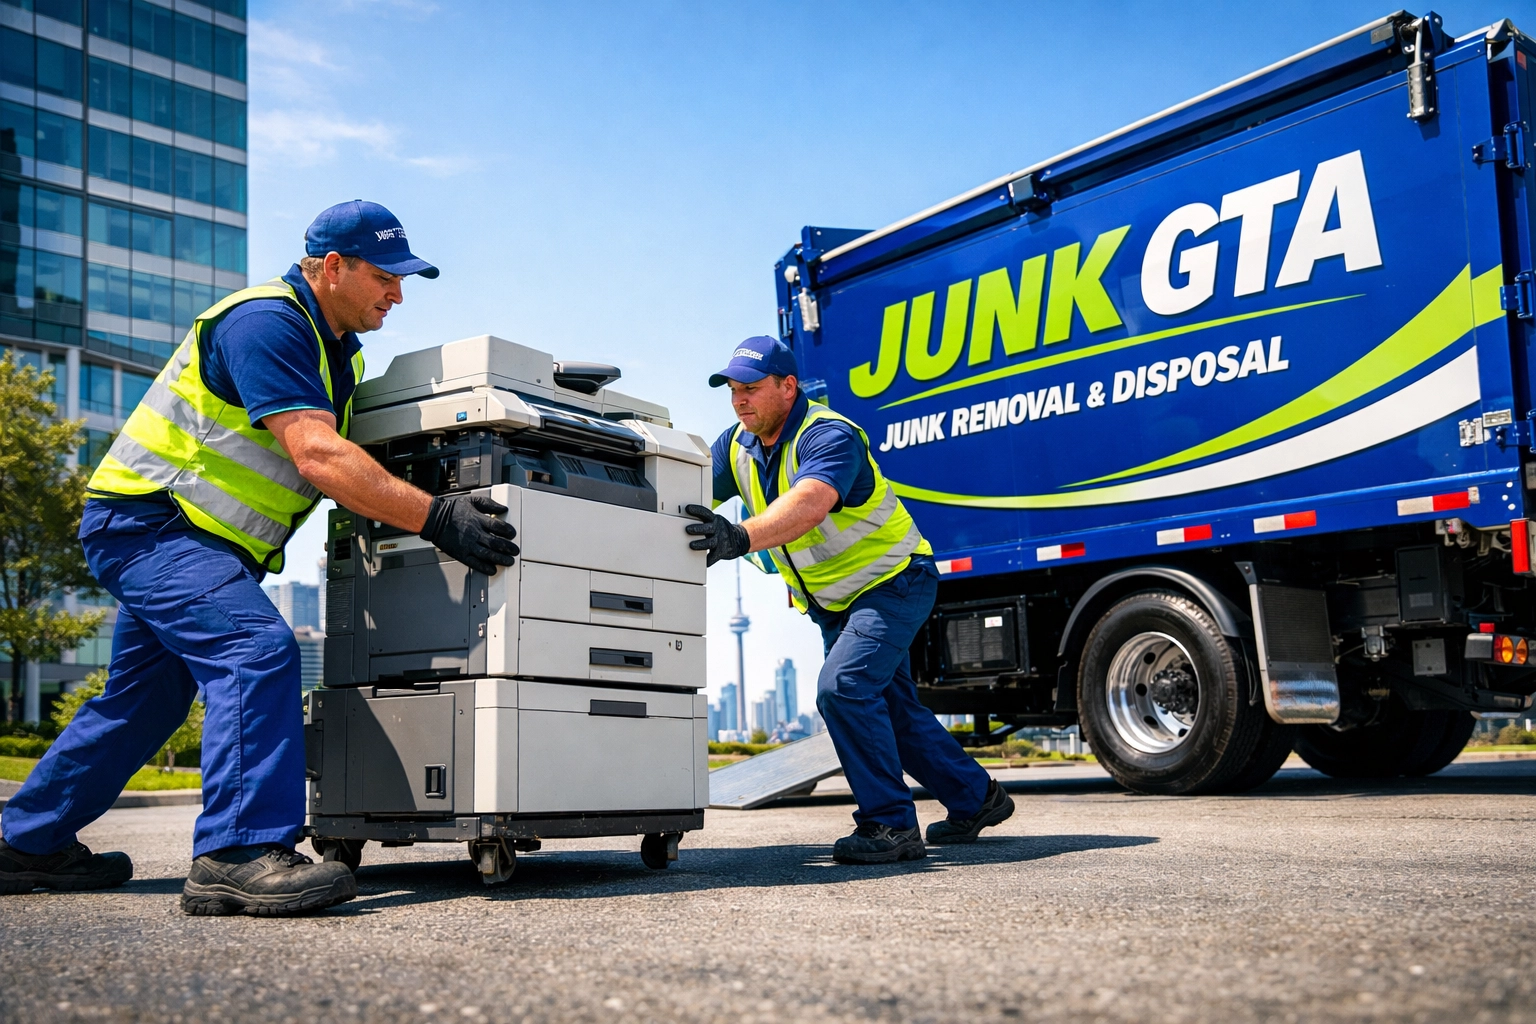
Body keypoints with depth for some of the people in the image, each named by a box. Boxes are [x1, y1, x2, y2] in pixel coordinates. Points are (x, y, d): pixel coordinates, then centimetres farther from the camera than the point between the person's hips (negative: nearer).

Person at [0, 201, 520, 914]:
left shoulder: (337, 348, 12)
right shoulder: (267, 322, -20)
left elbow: (342, 459, 15)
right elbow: (317, 456, -31)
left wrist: (430, 505, 1)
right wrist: (436, 519, -34)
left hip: (202, 540, 10)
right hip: (147, 518, -10)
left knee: (144, 695, 16)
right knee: (258, 650, -26)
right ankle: (238, 855, -30)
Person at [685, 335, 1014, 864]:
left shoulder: (828, 436, -28)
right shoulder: (738, 445, -2)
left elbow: (809, 503, -47)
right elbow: (690, 499, -10)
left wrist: (741, 538, -62)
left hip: (893, 582, -9)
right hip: (835, 602, 9)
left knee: (844, 687, -26)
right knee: (890, 708, 16)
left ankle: (891, 825, -16)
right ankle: (975, 798, 34)